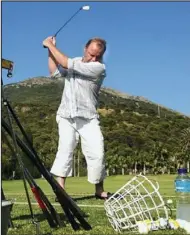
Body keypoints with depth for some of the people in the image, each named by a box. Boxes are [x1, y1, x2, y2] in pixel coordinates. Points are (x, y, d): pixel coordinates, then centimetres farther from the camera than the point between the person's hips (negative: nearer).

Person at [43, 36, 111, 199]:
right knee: (65, 149, -9)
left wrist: (50, 45, -6)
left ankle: (99, 191, 8)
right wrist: (50, 51, 5)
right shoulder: (75, 61, 10)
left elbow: (66, 63, -16)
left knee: (97, 153, -8)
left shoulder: (99, 67, -11)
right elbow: (54, 72, 14)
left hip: (88, 118, -3)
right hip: (66, 116, 3)